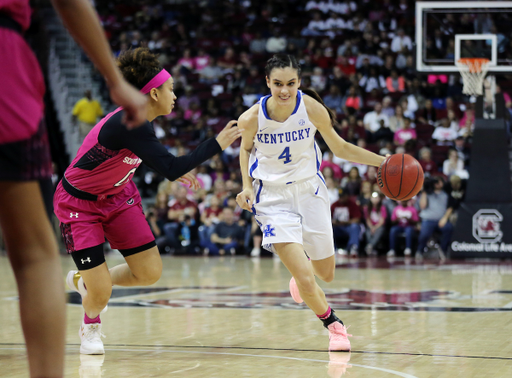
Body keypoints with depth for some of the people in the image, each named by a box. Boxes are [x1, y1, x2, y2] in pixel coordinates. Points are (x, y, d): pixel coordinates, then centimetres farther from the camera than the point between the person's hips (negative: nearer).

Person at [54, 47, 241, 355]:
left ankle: (85, 281, 25)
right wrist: (218, 144, -31)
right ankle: (91, 326, 26)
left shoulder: (141, 120, -4)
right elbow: (171, 169, -37)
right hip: (78, 202, -8)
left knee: (151, 273, -1)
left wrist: (173, 168, 13)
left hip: (117, 196, 8)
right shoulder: (126, 124, -32)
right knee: (100, 296, -10)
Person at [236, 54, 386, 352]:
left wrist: (384, 162, -10)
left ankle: (301, 277, 53)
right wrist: (247, 186, -9)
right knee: (305, 277, -14)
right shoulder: (252, 118, -20)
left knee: (326, 274, 14)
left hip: (310, 190, 2)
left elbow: (340, 148, -3)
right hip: (273, 197, -2)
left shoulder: (311, 108, -18)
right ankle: (334, 325, 15)